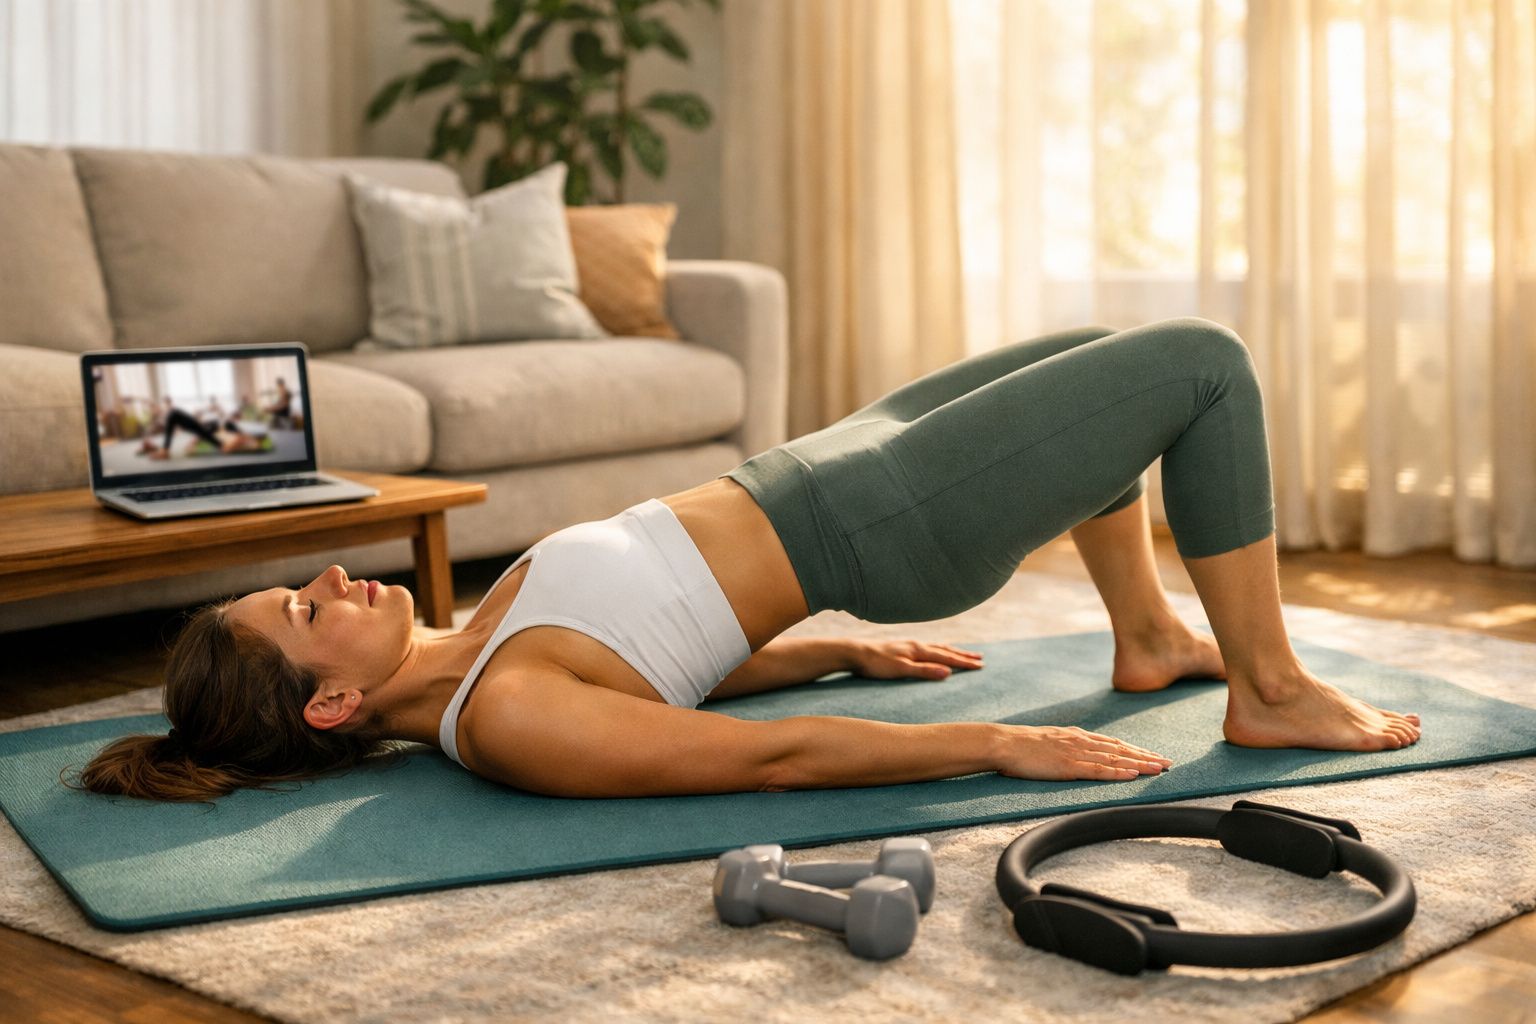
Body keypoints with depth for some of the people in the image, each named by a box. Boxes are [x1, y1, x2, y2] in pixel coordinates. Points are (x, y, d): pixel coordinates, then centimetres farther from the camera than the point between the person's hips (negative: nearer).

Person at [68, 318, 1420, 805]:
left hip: (829, 469, 9)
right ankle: (1272, 692, 10)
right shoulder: (507, 719, -25)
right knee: (1206, 365, -3)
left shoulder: (468, 654, 4)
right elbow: (767, 757, -26)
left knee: (1106, 358, 24)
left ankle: (1149, 638, 35)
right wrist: (1000, 744, -23)